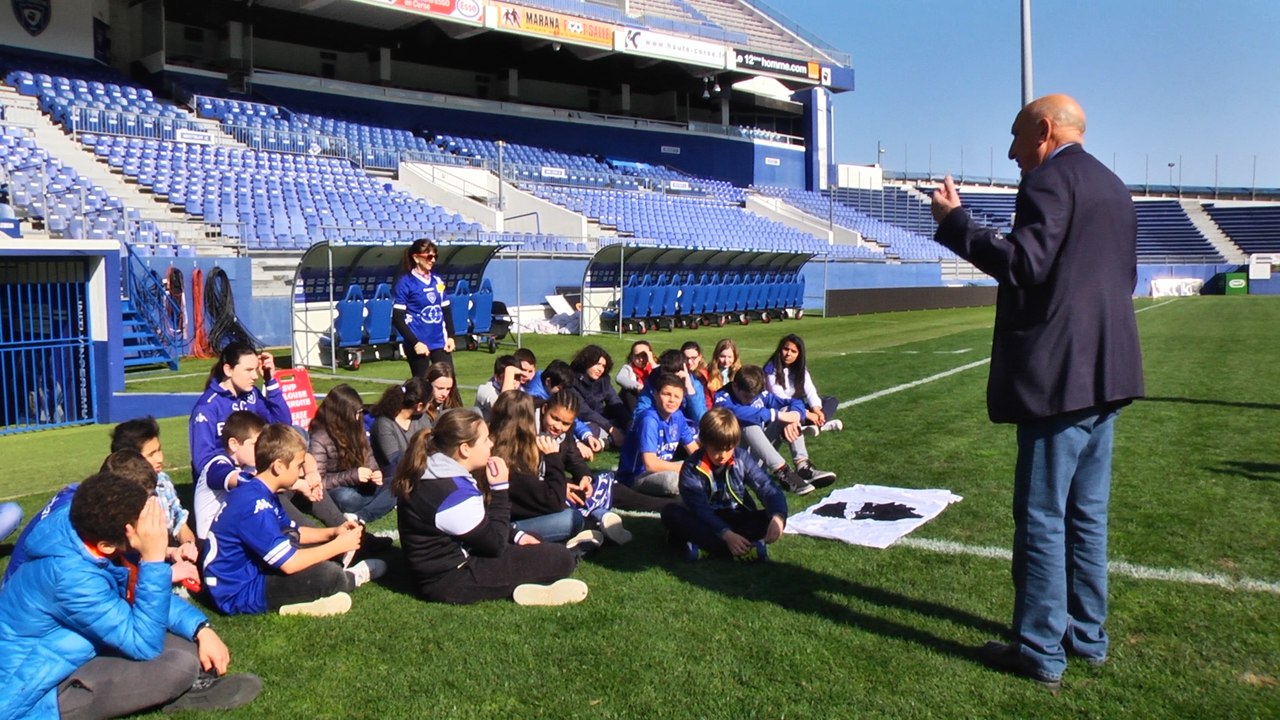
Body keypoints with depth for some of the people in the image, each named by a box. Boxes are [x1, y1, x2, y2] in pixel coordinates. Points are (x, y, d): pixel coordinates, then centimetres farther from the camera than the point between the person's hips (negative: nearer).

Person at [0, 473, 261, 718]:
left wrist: (201, 628, -6)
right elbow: (145, 643, -27)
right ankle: (190, 690, 1)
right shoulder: (71, 575, -33)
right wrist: (153, 559, -32)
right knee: (179, 665, -25)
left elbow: (140, 595, 7)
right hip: (33, 695, -9)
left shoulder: (87, 531, -10)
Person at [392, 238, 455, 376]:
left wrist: (450, 336, 4)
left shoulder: (438, 281, 8)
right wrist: (415, 342, -16)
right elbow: (397, 318, -10)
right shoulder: (405, 283, -8)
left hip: (440, 342, 5)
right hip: (418, 344, -4)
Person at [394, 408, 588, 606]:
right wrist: (500, 489, -15)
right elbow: (495, 544, -17)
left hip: (447, 564, 10)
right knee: (561, 558, -13)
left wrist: (516, 536, 8)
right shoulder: (454, 494, -27)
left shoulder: (434, 474, 3)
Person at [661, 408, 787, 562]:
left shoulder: (741, 458, -7)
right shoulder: (692, 468, -15)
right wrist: (726, 534, -40)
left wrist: (778, 517, -36)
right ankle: (741, 551, -41)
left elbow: (767, 488, -15)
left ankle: (704, 545, -35)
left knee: (774, 518, -25)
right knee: (670, 512, -29)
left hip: (739, 520, 2)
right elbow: (699, 509, -24)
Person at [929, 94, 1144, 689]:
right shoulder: (1113, 187, 17)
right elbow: (1123, 277, 21)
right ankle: (1086, 635, 25)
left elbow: (1025, 264, -22)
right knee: (1086, 513, 16)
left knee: (1042, 517, -2)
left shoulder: (1050, 181, -11)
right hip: (1107, 372, 9)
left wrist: (953, 221, -17)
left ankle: (1040, 652, 6)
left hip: (1059, 375, -9)